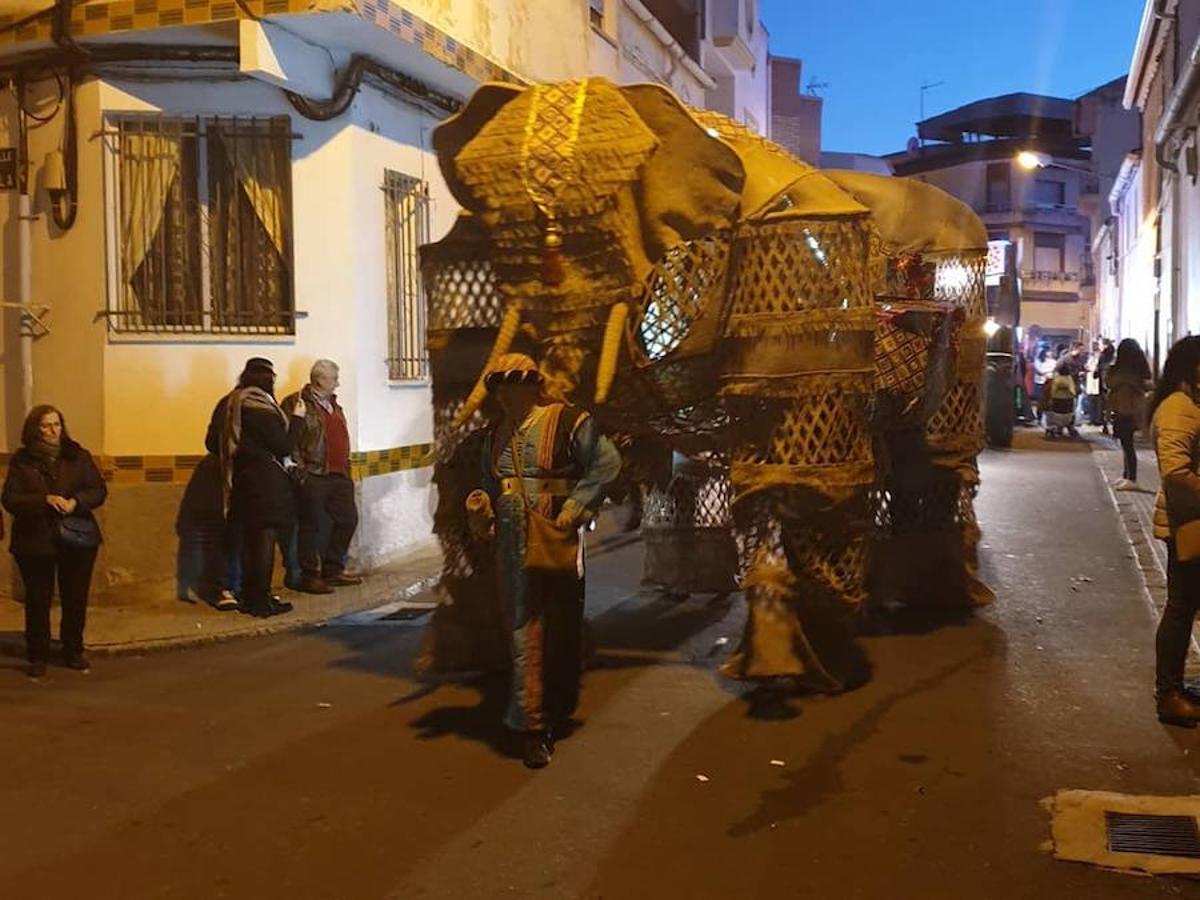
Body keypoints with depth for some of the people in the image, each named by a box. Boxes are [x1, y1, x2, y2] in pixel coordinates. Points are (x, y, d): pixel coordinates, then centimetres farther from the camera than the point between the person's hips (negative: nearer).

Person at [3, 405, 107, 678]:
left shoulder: (78, 457, 3)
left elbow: (99, 490, 0)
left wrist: (76, 502, -19)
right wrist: (45, 500, -22)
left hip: (77, 539, 1)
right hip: (34, 541, -1)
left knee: (76, 599, 7)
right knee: (37, 601, 3)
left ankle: (74, 651, 22)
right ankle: (38, 656, 14)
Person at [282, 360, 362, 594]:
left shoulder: (333, 405, 19)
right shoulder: (296, 404, -9)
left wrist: (346, 467, 18)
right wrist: (301, 473, -18)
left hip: (338, 475, 9)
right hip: (314, 476, -9)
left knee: (347, 519, 12)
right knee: (313, 525, -3)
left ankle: (333, 570, 24)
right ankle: (309, 576, 6)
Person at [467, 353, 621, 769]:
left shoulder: (567, 423, -7)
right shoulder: (496, 436, 13)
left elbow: (607, 462, -12)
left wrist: (576, 506, -17)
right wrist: (481, 508, 5)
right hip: (513, 550, 5)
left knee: (561, 634, 8)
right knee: (525, 637, 5)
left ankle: (557, 713, 24)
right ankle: (534, 728, 14)